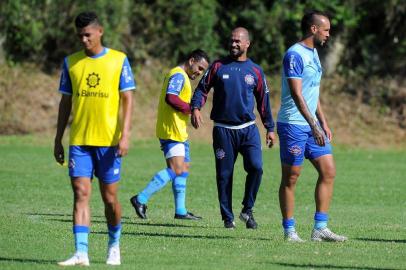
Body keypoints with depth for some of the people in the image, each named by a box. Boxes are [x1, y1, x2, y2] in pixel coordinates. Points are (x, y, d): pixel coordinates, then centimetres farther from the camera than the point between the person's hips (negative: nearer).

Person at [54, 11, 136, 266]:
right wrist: (58, 140, 10)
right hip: (79, 140, 2)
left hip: (109, 140, -2)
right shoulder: (71, 62, 8)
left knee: (110, 197, 4)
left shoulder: (119, 60, 0)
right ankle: (81, 253, -12)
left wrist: (125, 135, -12)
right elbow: (66, 103, 13)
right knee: (81, 194, -8)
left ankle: (114, 245, 26)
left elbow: (127, 100, -1)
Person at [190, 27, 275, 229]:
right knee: (224, 174, 1)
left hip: (248, 128, 0)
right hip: (223, 129, 0)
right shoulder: (218, 67, 4)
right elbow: (202, 89, 6)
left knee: (256, 167, -16)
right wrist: (196, 108, -13)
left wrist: (270, 128, 15)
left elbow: (263, 101, 15)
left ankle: (247, 210, 1)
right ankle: (228, 218, 11)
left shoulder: (255, 71, 8)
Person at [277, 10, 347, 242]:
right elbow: (296, 94, -21)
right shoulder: (295, 55, -14)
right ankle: (290, 231, 5)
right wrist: (313, 125, -26)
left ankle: (320, 229, 4)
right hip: (293, 125, -9)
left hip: (312, 126, 9)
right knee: (291, 178, -2)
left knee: (329, 171, 2)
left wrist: (323, 123, 18)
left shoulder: (313, 54, 16)